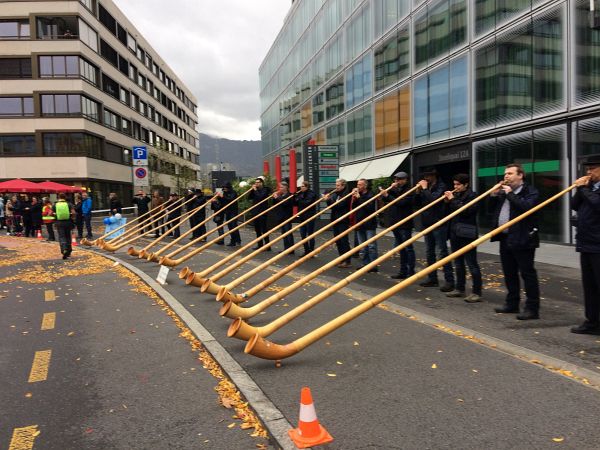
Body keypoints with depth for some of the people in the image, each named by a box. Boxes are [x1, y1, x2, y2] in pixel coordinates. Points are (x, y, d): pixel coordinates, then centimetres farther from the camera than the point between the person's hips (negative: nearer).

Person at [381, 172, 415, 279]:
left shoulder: (409, 191, -8)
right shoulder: (396, 190, 14)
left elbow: (401, 202, -22)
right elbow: (385, 200, 7)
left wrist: (388, 196, -23)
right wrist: (391, 189, -5)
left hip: (405, 224, -8)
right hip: (396, 223, 8)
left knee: (408, 248, -4)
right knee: (400, 248, 13)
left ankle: (411, 272, 0)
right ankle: (403, 271, 20)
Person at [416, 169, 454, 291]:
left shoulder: (441, 186, -8)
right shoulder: (427, 188, 12)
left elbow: (434, 199, -24)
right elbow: (418, 202, 14)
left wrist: (425, 189, -14)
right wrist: (419, 190, 1)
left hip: (439, 224, -8)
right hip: (427, 223, 8)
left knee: (442, 252, -8)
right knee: (429, 252, 12)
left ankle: (449, 281, -6)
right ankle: (432, 278, 20)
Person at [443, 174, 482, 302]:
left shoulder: (472, 196, -7)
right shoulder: (455, 195, 13)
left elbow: (465, 211, -21)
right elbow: (450, 212, 17)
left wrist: (452, 200, -16)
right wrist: (447, 202, 1)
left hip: (467, 234, -8)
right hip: (455, 232, 8)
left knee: (472, 263, -6)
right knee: (458, 262, 14)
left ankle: (477, 292, -2)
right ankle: (460, 289, 24)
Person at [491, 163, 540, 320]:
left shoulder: (531, 192, -6)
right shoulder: (503, 191, 16)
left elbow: (527, 207, -25)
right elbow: (495, 211, 22)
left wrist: (510, 194, -18)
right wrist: (494, 196, 6)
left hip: (522, 240, -8)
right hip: (505, 238, 8)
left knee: (528, 273, -3)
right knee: (509, 273, 14)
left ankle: (532, 308, 2)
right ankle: (512, 304, 25)